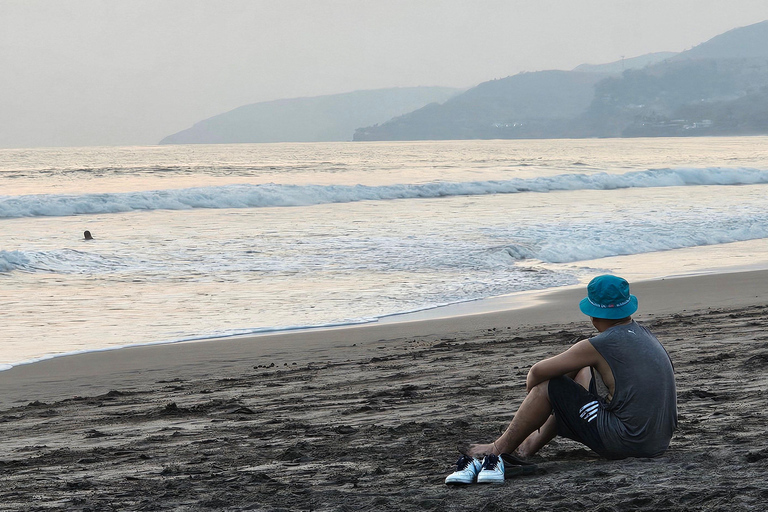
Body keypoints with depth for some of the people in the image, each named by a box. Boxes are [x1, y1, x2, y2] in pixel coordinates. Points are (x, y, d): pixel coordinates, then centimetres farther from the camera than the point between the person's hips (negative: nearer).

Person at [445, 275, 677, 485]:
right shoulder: (644, 335, 11)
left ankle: (500, 448, 17)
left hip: (626, 443, -8)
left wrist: (532, 396, 16)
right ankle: (533, 443, 36)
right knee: (582, 375, 25)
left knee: (547, 386, 1)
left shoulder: (599, 346, -14)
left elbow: (538, 372, -6)